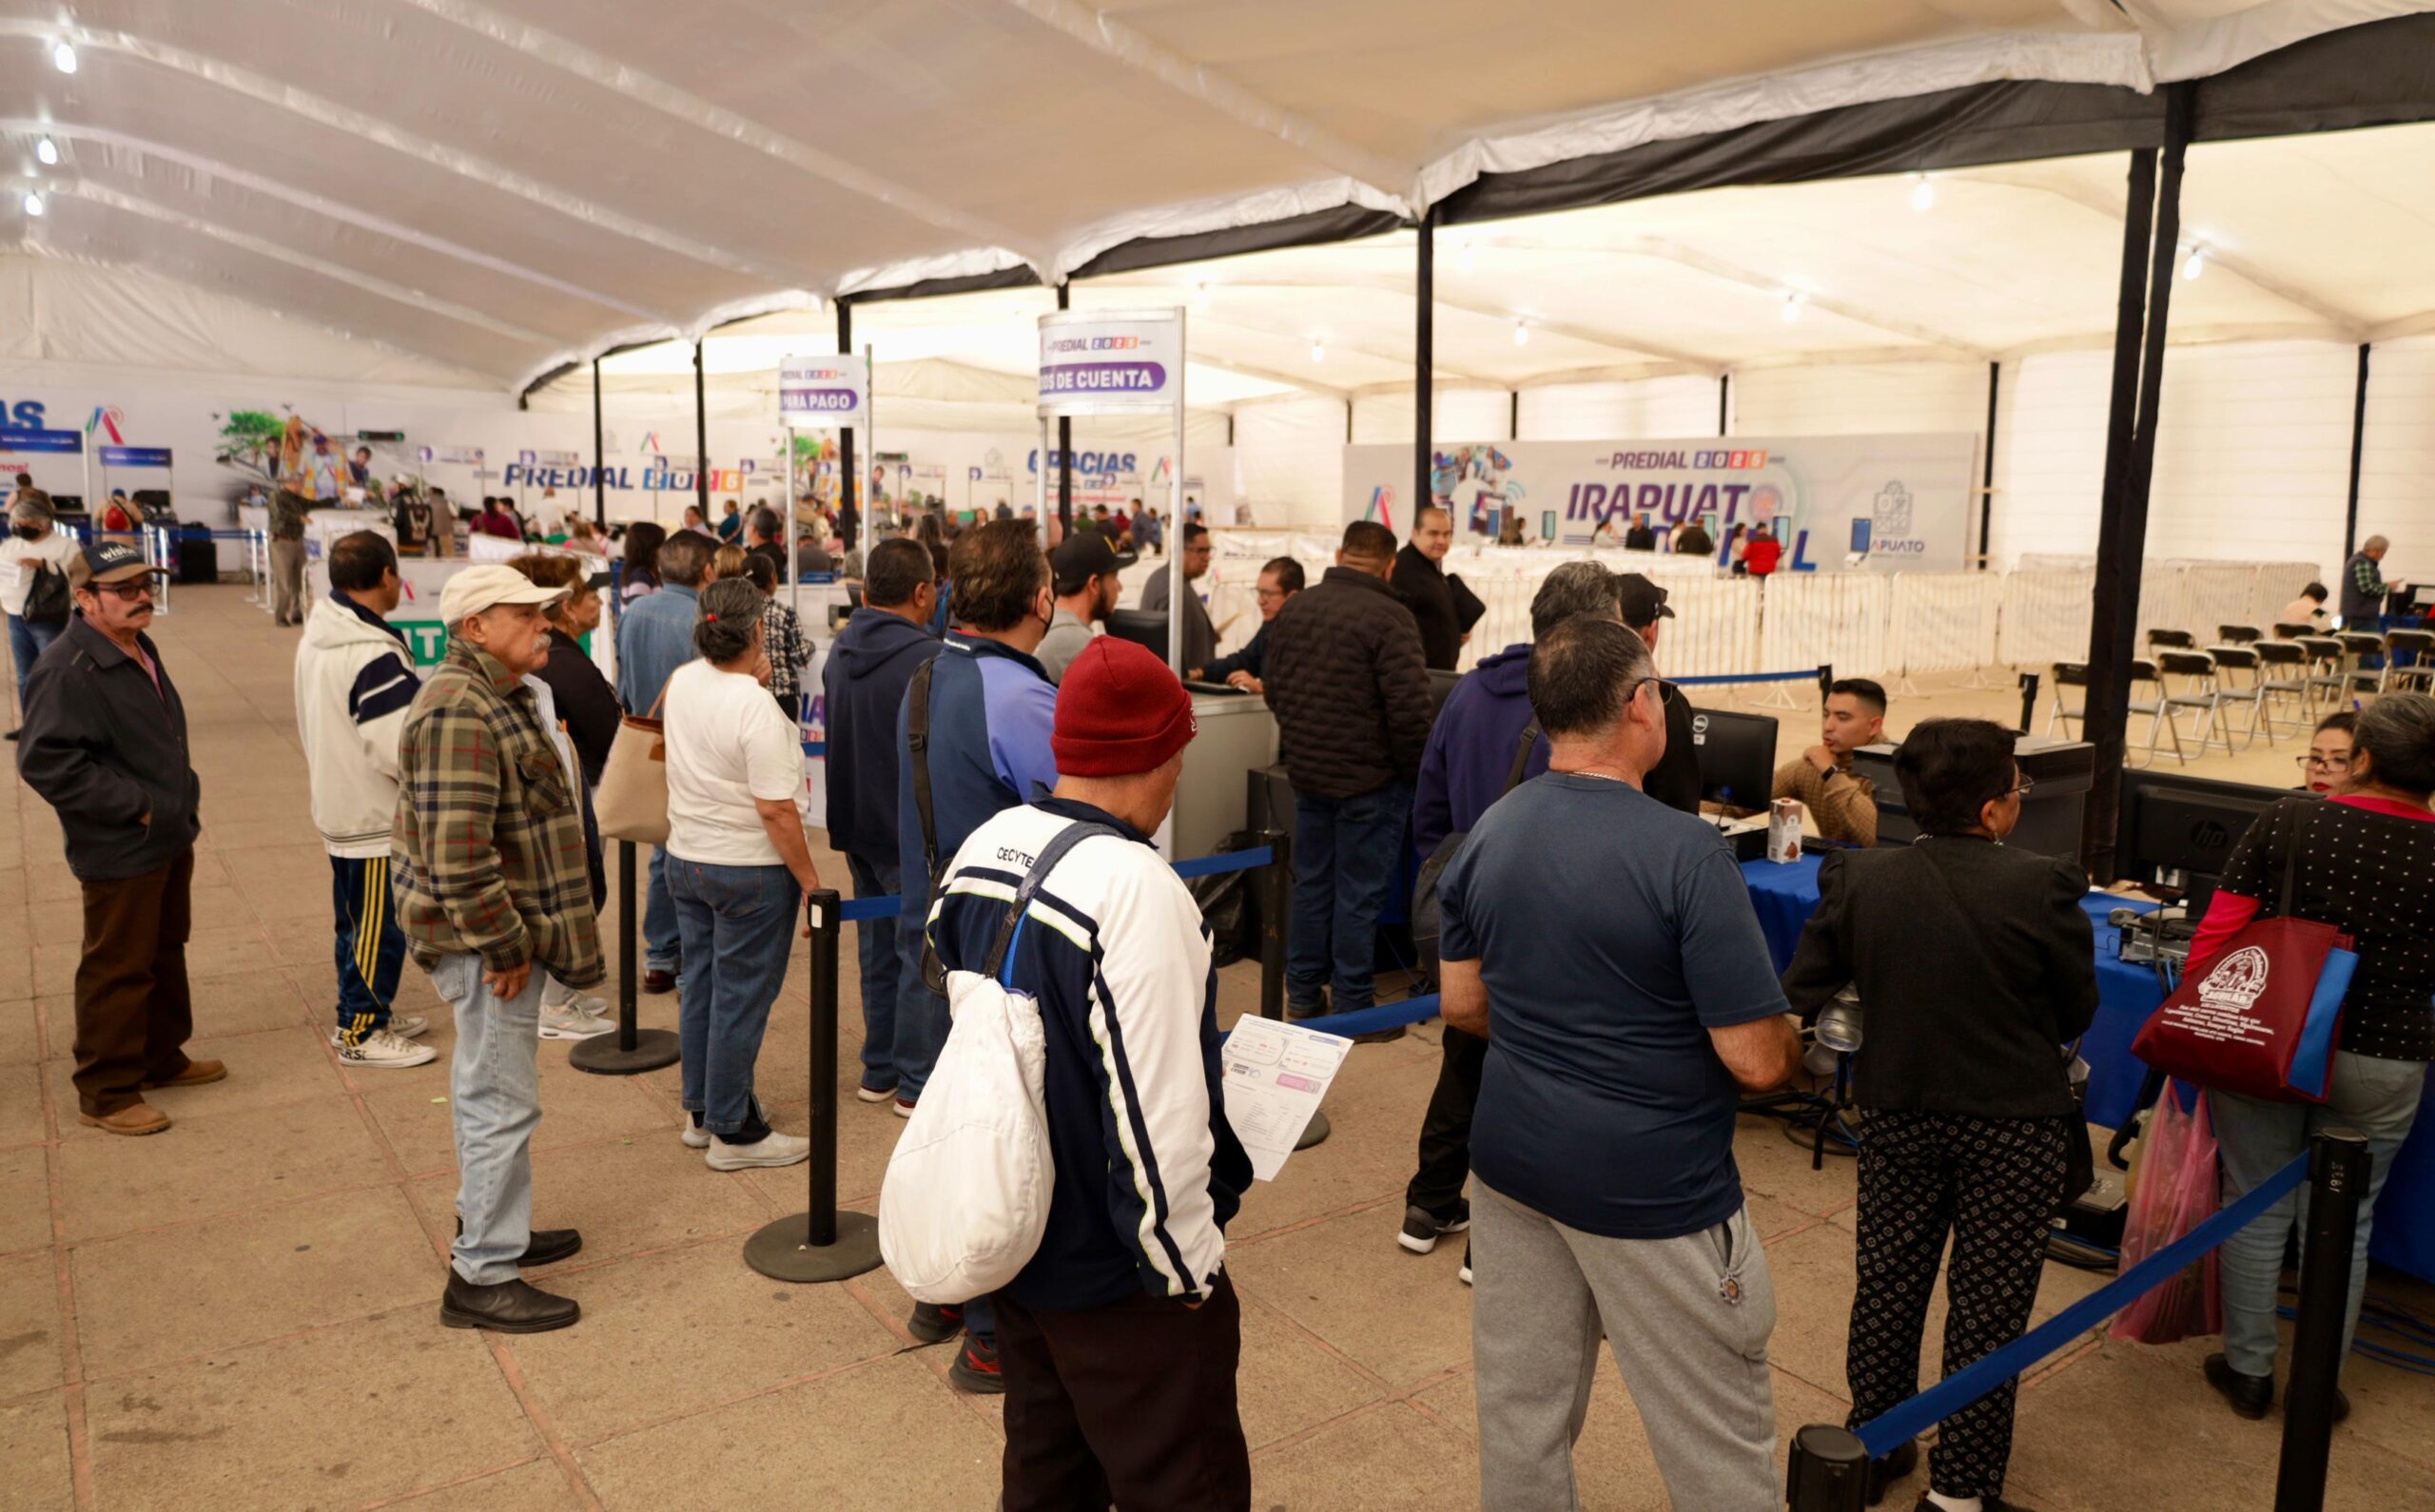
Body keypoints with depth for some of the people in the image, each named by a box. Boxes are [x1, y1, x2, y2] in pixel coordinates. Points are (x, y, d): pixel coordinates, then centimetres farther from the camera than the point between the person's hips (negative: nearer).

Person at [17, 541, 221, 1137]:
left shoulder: (139, 650, 10)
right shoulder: (67, 669, -21)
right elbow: (46, 762, -26)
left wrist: (182, 798, 13)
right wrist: (134, 806, -22)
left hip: (169, 840, 10)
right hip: (118, 854, -9)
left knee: (166, 954, 21)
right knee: (118, 971, 0)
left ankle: (162, 1057, 37)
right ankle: (105, 1093, 13)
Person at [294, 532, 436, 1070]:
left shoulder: (316, 638, 6)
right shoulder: (374, 656, -26)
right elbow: (401, 750, -27)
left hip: (339, 807, 10)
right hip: (378, 817, -10)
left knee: (356, 920, 21)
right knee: (379, 928, 2)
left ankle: (361, 1012, 33)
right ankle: (363, 1034, 12)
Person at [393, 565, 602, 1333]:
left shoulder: (497, 697, 12)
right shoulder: (459, 714, -23)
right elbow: (456, 852, -29)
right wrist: (503, 946, -22)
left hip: (505, 931, 11)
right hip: (487, 938, -11)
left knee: (487, 1090, 21)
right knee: (502, 1101, -3)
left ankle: (491, 1228, 36)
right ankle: (481, 1277, 7)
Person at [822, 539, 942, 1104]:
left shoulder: (841, 650, 6)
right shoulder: (925, 657, -21)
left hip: (856, 821, 8)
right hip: (911, 831, -8)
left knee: (878, 946, 17)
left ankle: (880, 1070, 26)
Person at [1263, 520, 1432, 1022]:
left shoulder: (1294, 609, 5)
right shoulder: (1388, 617, -16)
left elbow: (1275, 690, 15)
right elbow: (1409, 709, -19)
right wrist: (1414, 772, -4)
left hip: (1306, 773, 6)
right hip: (1369, 778, -6)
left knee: (1311, 883, 16)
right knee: (1359, 894, 3)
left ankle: (1302, 993, 25)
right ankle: (1353, 1008, 11)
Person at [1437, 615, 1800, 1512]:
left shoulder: (1487, 834, -1)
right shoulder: (1684, 852, -21)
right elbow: (1757, 1063, -19)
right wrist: (1791, 1045, 2)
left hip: (1511, 1159, 6)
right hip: (1649, 1186, -6)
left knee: (1520, 1407, 18)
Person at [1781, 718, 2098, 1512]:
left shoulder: (1857, 880, -11)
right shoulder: (2042, 887, -20)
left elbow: (1801, 997, -7)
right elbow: (2078, 1013, -7)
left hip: (1899, 1116, 3)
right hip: (2014, 1126, -3)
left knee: (1888, 1281, 18)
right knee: (1987, 1304, 9)